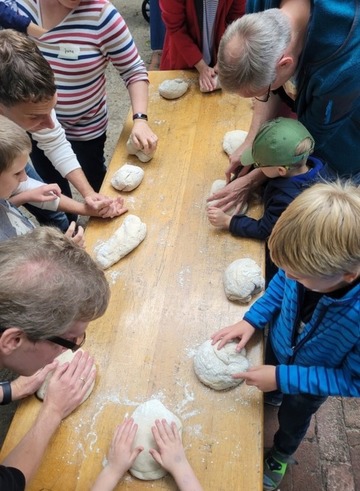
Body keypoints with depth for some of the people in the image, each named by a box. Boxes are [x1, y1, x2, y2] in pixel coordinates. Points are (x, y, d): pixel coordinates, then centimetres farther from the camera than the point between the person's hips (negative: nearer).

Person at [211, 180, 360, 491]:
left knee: (293, 421, 30)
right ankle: (270, 399, 72)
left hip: (313, 381, -2)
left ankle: (280, 457, 64)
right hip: (278, 347, 2)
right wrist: (252, 319, -18)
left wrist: (284, 378, -30)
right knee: (269, 393, 34)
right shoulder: (312, 263, -34)